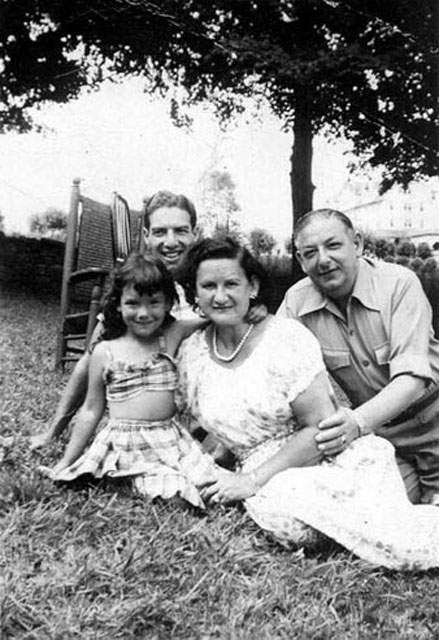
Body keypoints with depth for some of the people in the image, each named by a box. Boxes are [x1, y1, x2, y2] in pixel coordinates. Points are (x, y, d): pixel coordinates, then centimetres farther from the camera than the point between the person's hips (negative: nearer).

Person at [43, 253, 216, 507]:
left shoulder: (172, 336, 0)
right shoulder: (105, 352, -1)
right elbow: (91, 410, 7)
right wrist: (66, 462, 11)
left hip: (170, 437, 2)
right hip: (124, 443, -2)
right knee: (167, 495, -22)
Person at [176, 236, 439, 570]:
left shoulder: (284, 335, -7)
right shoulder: (192, 351, 5)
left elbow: (322, 427, -11)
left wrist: (252, 479, -14)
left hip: (330, 455, -3)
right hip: (268, 480, 4)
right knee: (277, 509, -35)